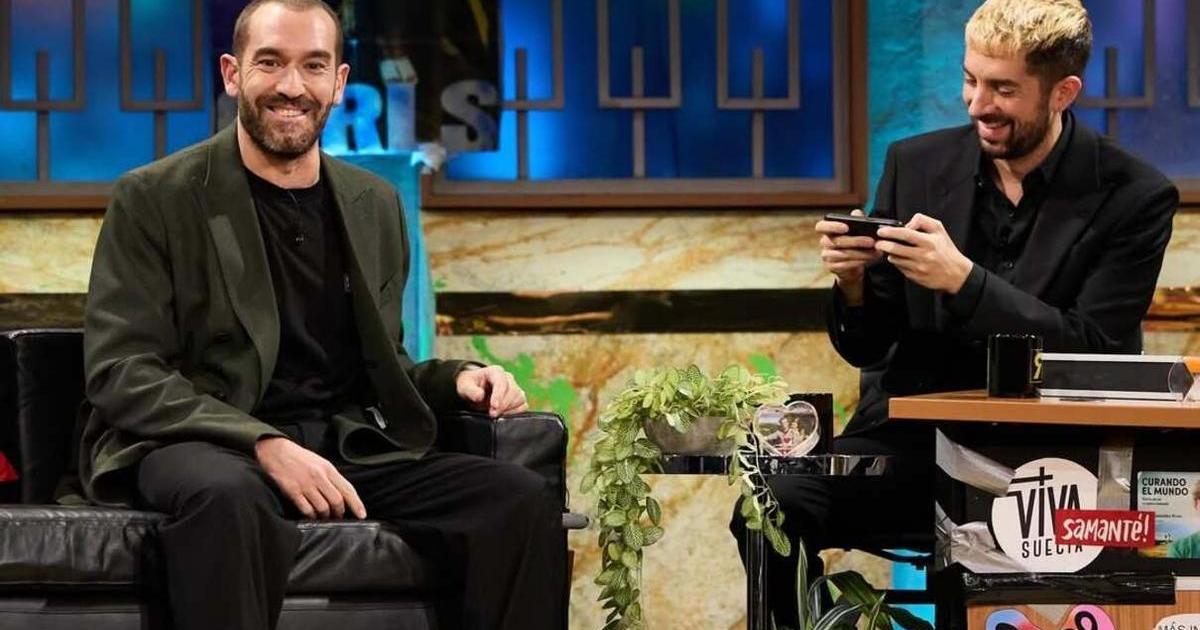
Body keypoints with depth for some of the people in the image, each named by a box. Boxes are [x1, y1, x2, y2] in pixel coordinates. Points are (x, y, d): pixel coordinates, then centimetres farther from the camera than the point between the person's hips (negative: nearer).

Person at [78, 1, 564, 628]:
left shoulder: (374, 204, 17)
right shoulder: (154, 199, 0)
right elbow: (120, 370, -8)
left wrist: (457, 378, 1)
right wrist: (266, 445, -21)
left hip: (349, 448, 5)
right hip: (207, 444, -4)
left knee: (524, 500, -21)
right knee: (228, 496, -41)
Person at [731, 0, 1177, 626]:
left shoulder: (1134, 196, -3)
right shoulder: (916, 165, 6)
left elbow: (1094, 352, -11)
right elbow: (867, 348, 11)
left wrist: (964, 280, -20)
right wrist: (852, 284, -12)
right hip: (911, 438, 3)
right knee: (771, 508, -24)